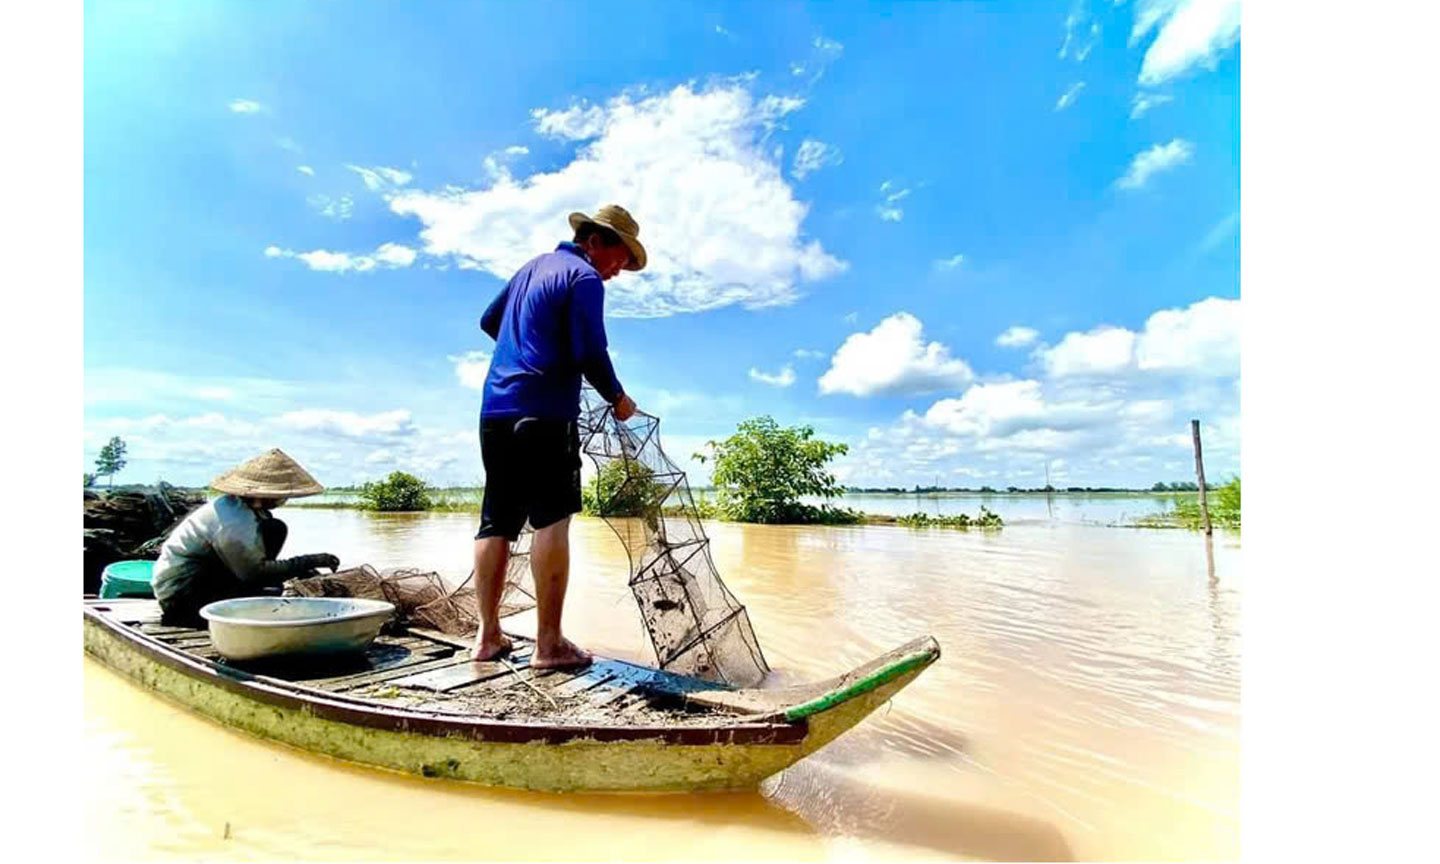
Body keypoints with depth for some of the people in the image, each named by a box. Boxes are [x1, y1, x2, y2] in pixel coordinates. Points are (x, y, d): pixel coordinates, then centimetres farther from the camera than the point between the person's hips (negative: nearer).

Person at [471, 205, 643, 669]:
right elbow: (591, 353, -14)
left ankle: (488, 635, 16)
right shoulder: (584, 277, -4)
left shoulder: (535, 266, 23)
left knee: (497, 522, 9)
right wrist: (617, 398, 1)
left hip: (495, 408, 9)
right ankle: (549, 643, -7)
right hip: (544, 413, -9)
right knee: (552, 521, -9)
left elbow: (489, 321, 32)